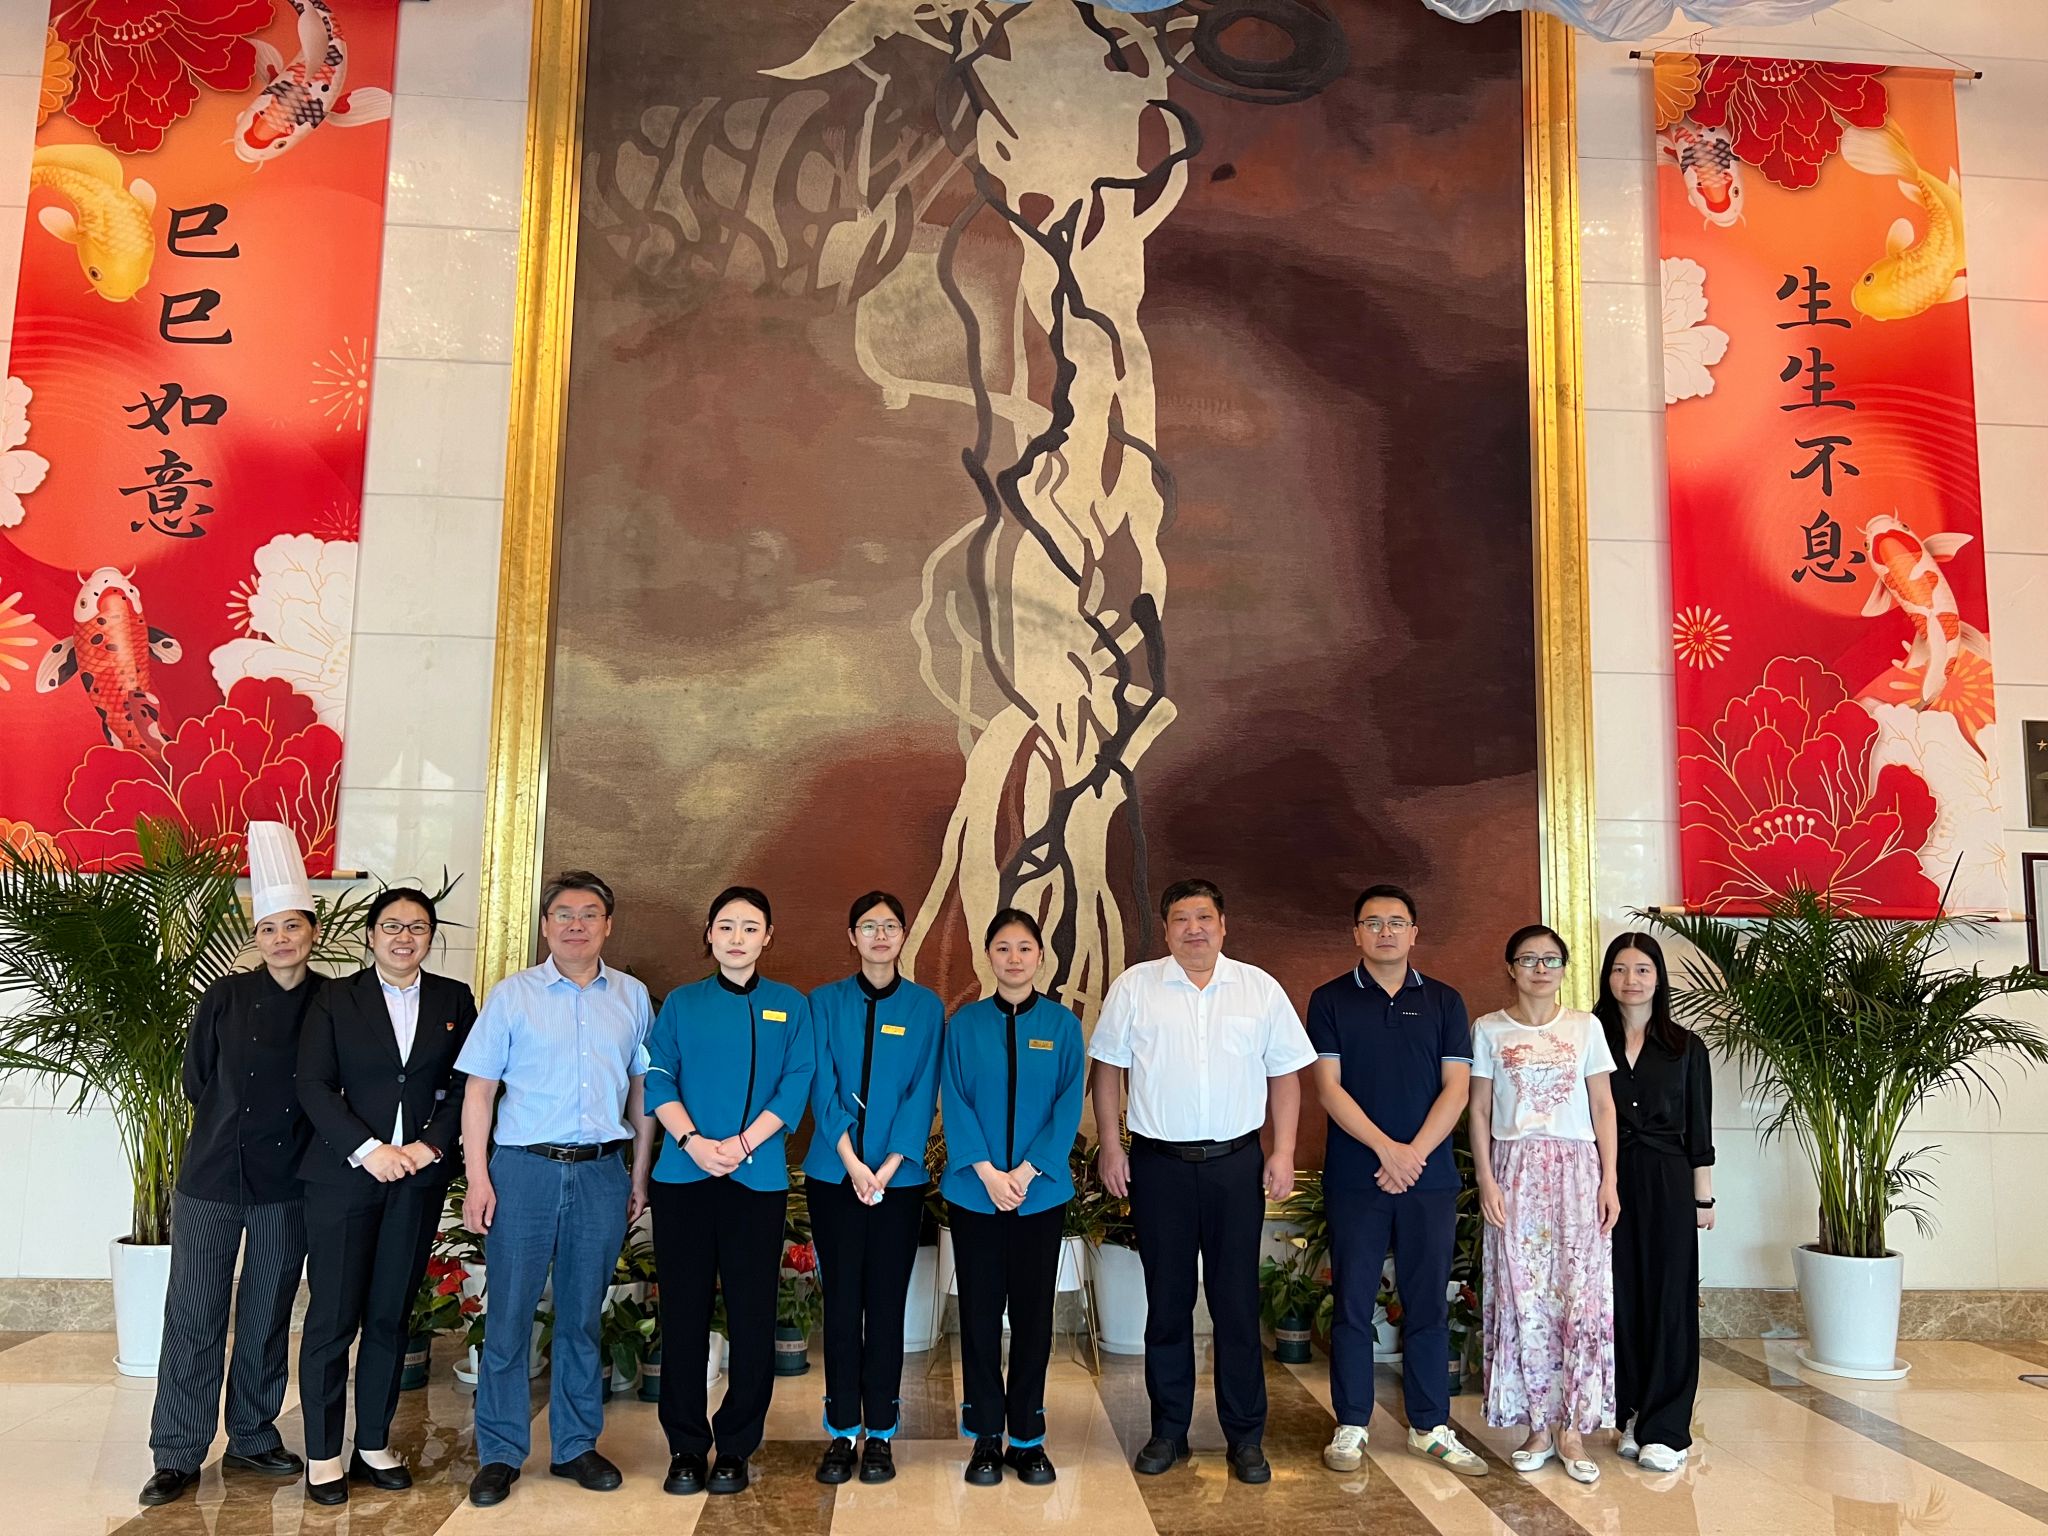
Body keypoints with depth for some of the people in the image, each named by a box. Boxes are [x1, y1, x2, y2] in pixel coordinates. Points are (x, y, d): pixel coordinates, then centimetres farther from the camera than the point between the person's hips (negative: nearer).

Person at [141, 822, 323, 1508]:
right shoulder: (225, 997, -3)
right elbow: (197, 1081, 5)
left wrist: (286, 1128, 2)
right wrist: (237, 1127, 5)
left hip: (287, 1184, 1)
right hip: (213, 1179, -1)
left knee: (268, 1316, 12)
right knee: (195, 1316, 3)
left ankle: (253, 1439, 27)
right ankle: (178, 1455, 16)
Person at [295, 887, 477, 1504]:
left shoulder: (455, 1000, 7)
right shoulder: (335, 1000, 2)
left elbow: (465, 1084, 4)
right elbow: (313, 1086, -5)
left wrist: (433, 1144, -9)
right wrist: (367, 1150, -14)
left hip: (419, 1176, 2)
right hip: (344, 1173, -2)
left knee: (390, 1316, 10)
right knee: (333, 1318, 2)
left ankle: (373, 1446, 21)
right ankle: (323, 1454, 15)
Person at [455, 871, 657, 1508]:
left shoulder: (631, 997, 7)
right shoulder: (512, 994, 1)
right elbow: (478, 1091, 1)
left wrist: (640, 1177, 9)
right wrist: (477, 1179, -6)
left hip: (602, 1172, 2)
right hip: (524, 1169, -2)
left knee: (582, 1318, 11)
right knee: (509, 1316, 3)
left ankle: (576, 1445, 25)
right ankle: (499, 1454, 17)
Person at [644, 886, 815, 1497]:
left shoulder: (790, 1006, 7)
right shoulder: (681, 1004, 9)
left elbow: (795, 1088, -1)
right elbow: (659, 1081, 1)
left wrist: (741, 1144, -13)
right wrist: (693, 1141, -14)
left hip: (758, 1181, -1)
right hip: (683, 1178, 1)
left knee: (752, 1317, 2)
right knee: (684, 1312, 5)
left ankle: (736, 1447, 16)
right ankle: (686, 1447, 18)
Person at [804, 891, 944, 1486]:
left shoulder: (925, 1007, 4)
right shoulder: (826, 1002, 5)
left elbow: (923, 1094, -1)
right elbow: (822, 1087, -2)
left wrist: (887, 1167, -10)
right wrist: (851, 1161, -12)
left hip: (898, 1177, 0)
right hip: (834, 1174, 0)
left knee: (886, 1303, 4)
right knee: (842, 1302, 4)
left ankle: (880, 1434, 15)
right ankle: (841, 1432, 16)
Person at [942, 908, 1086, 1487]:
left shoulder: (1062, 1025, 1)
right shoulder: (964, 1024, 1)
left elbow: (1068, 1108, -4)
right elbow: (955, 1104, -4)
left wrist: (1025, 1171, -13)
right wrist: (988, 1172, -14)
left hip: (1042, 1192, 0)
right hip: (975, 1192, 0)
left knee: (1033, 1311, 8)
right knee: (980, 1312, 6)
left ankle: (1029, 1438, 20)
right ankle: (986, 1436, 19)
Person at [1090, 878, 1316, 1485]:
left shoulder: (1260, 989, 4)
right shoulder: (1134, 987, 1)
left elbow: (1284, 1075, 6)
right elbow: (1108, 1067, 5)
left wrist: (1283, 1153, -1)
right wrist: (1111, 1146, -2)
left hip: (1236, 1162, 0)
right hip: (1159, 1162, 0)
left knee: (1237, 1302, 6)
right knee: (1167, 1301, 9)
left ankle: (1245, 1436, 19)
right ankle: (1168, 1429, 23)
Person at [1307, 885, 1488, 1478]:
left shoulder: (1444, 1001, 7)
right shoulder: (1330, 1000, 2)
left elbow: (1456, 1087, 0)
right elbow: (1329, 1087, -5)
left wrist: (1414, 1154, -11)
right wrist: (1386, 1148, -14)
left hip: (1429, 1177, 2)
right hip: (1354, 1178, -1)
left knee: (1428, 1303, 8)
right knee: (1352, 1304, 4)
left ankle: (1431, 1427, 20)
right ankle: (1351, 1426, 15)